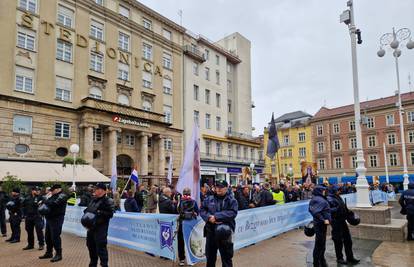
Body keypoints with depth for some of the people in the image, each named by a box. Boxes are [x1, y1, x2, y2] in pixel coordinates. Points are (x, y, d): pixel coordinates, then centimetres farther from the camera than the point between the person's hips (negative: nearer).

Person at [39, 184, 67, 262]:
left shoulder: (62, 196, -10)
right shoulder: (53, 196, 18)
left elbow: (54, 203, -23)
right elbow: (47, 202, 13)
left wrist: (45, 202, -9)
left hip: (56, 219, -9)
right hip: (49, 218, 9)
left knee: (55, 237, -7)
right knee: (48, 237, 15)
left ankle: (58, 254, 2)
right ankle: (49, 253, 28)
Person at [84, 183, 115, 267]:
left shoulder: (108, 201, -11)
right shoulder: (93, 200, 14)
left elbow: (110, 213, -19)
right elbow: (87, 209, 23)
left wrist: (99, 213, -24)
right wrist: (86, 212, 1)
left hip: (101, 228, -8)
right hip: (91, 227, 9)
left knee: (101, 248, -5)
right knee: (91, 246, 20)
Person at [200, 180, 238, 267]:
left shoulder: (231, 200, -4)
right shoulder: (209, 199, 7)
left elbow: (232, 213, -16)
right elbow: (202, 210, 7)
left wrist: (216, 216, -22)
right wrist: (209, 217, -14)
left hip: (224, 231, -4)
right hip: (210, 230, 4)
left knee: (226, 257, 6)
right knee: (210, 256, 19)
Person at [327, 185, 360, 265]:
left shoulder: (338, 197, 14)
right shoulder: (329, 199, -13)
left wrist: (347, 212, 10)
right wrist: (337, 208, -30)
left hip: (342, 221, 8)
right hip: (336, 222, -8)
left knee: (348, 240, 13)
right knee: (338, 241, 3)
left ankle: (350, 257, 25)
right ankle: (339, 258, 17)